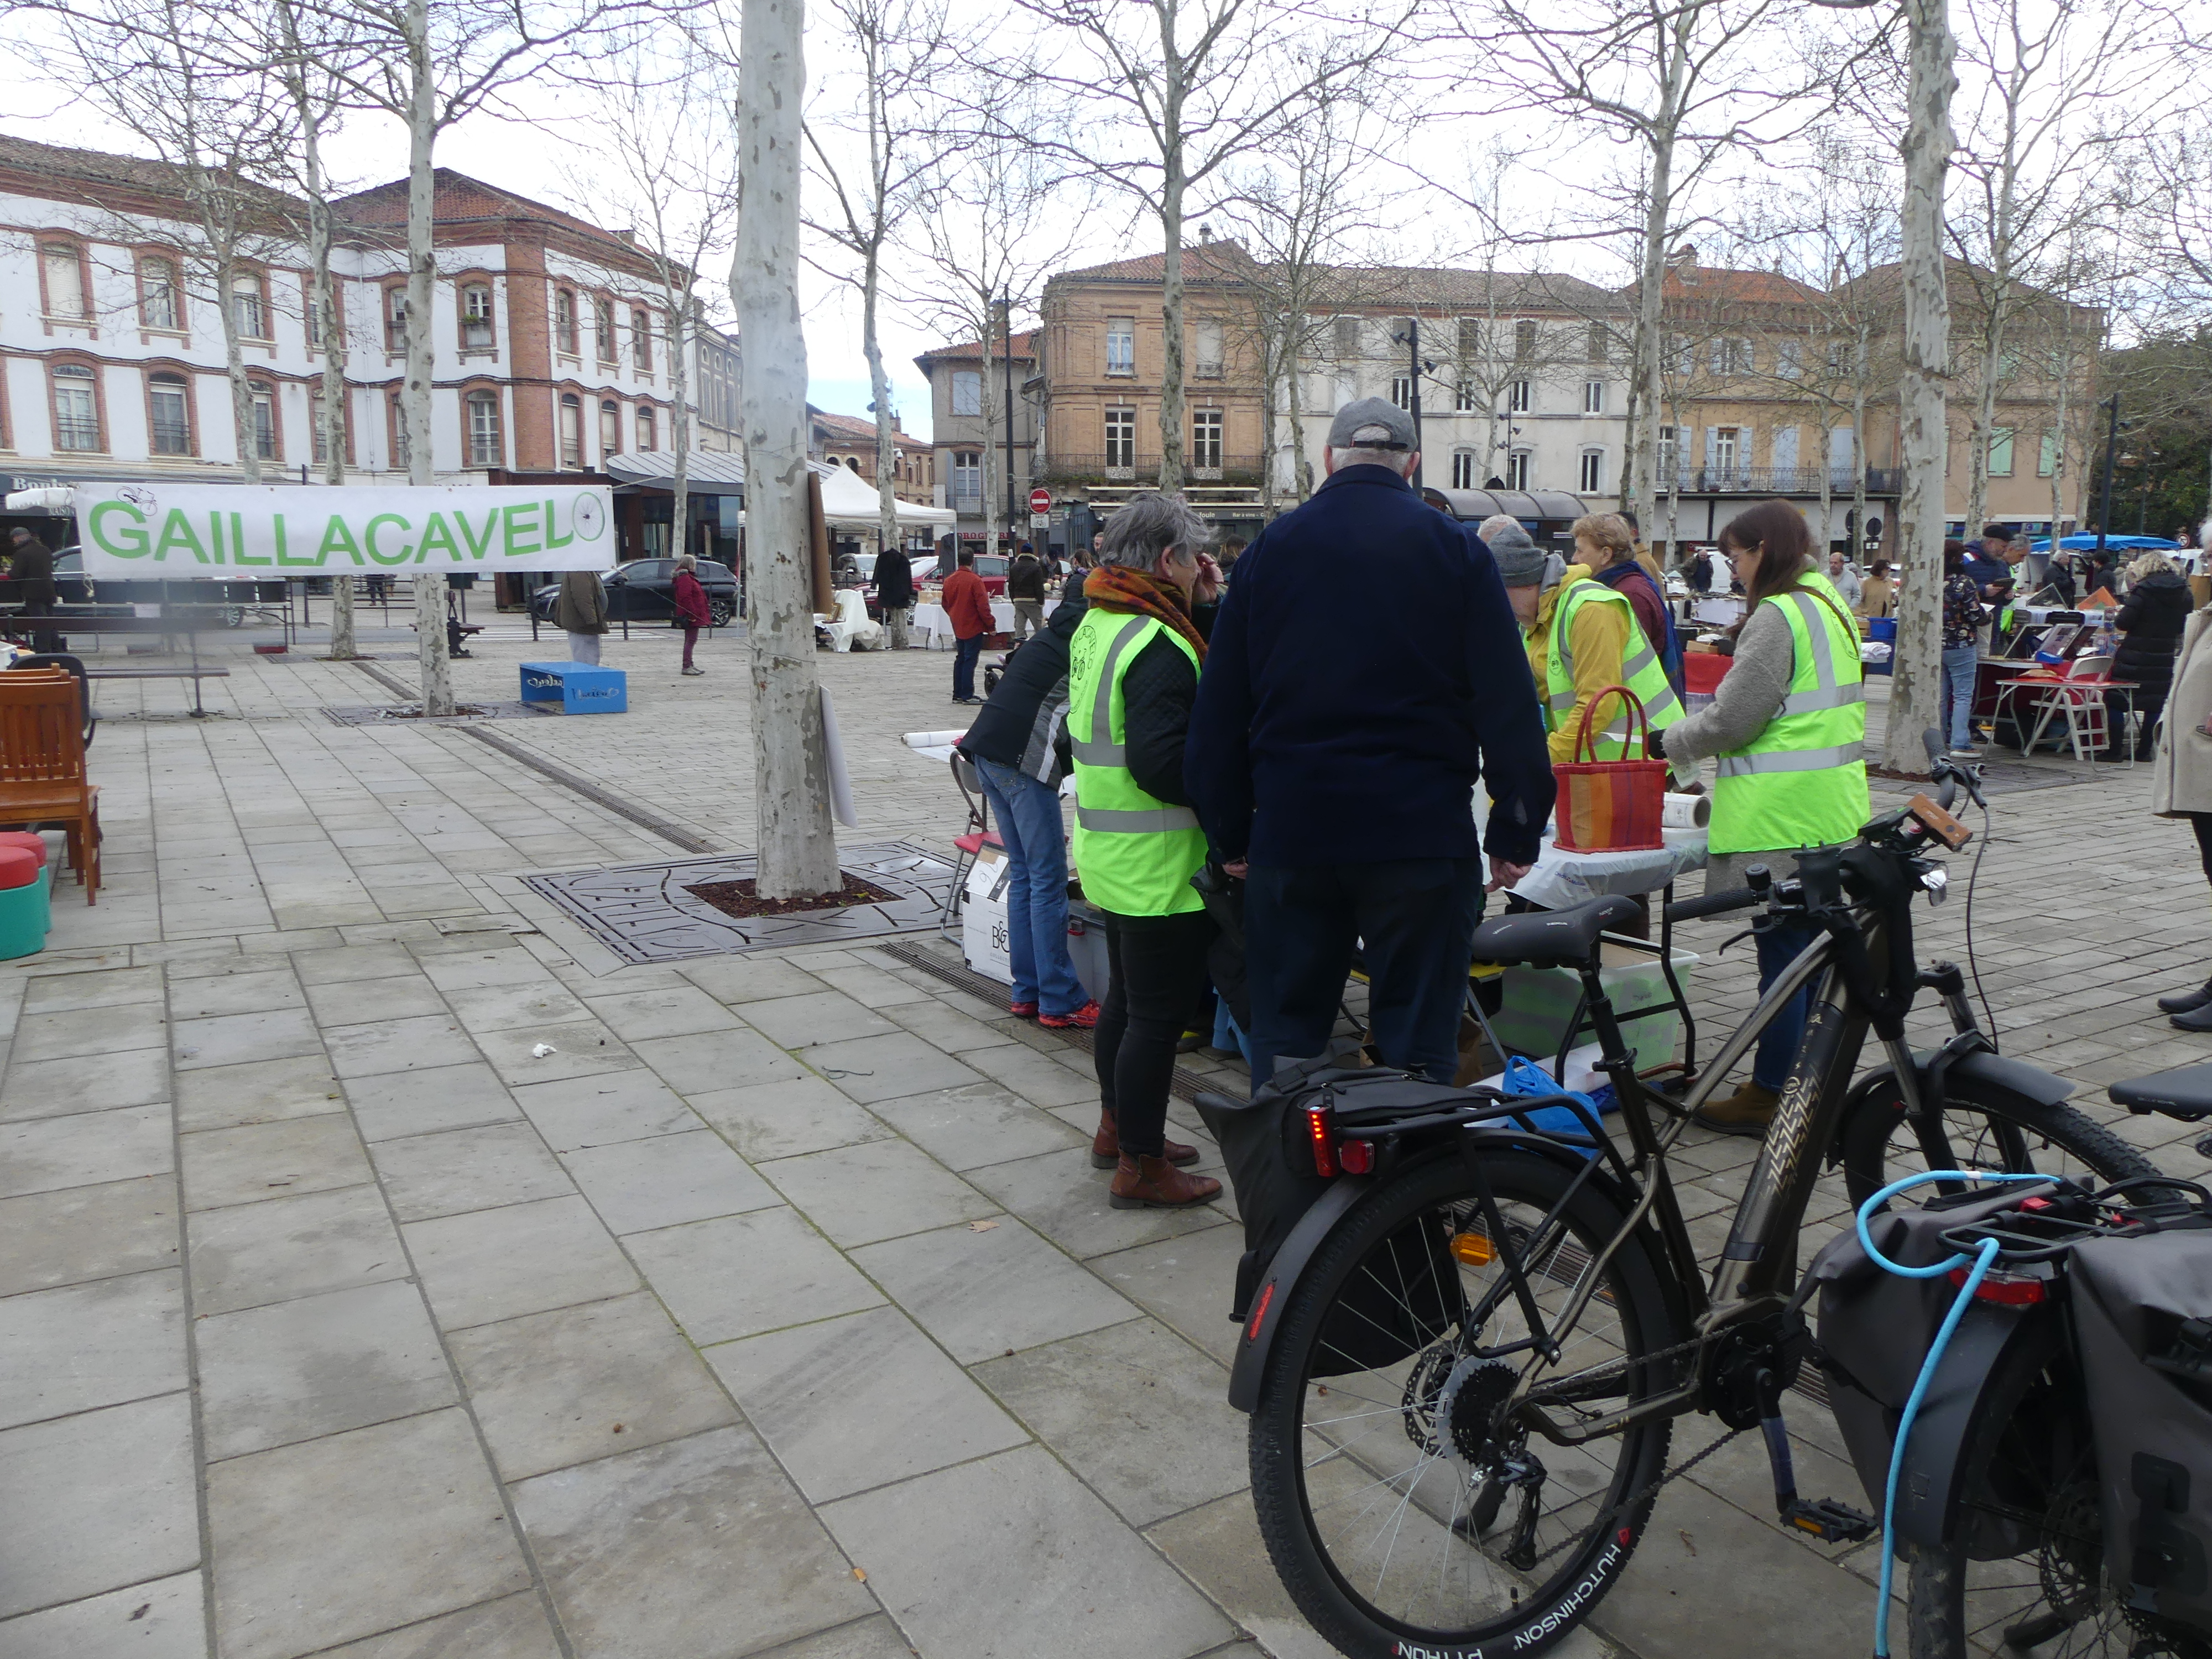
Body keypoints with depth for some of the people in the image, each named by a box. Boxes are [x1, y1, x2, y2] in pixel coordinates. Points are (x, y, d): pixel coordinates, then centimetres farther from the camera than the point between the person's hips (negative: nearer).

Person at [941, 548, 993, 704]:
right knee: (970, 660, -4)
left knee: (960, 659, 14)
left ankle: (958, 694, 16)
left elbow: (945, 604, 15)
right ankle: (968, 695, -5)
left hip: (958, 627, 7)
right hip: (973, 627, -7)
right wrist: (991, 624, -8)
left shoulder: (949, 580, 5)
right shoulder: (975, 580, -16)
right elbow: (983, 606, -18)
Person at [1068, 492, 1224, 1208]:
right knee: (1158, 1015, 1)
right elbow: (1161, 763, -28)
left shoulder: (1097, 625, 8)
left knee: (1126, 997, 23)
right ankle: (1140, 1165, 13)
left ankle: (1117, 1125, 39)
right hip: (1161, 867, -10)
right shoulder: (1156, 645, -22)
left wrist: (1200, 609, 5)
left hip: (1109, 853, 10)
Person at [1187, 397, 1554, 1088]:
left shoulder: (1270, 547, 8)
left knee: (1285, 1037, 12)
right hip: (1421, 831, -2)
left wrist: (1230, 835, 12)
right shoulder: (1455, 548, 1)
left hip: (1290, 830, 2)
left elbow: (1219, 709, 7)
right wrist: (1516, 833, 2)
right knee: (1416, 1041, 5)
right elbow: (1508, 702, -3)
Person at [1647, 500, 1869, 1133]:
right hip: (1831, 813, 10)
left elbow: (1732, 718, -17)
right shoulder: (1831, 607, 16)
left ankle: (1768, 1096, 5)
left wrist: (1672, 742, 0)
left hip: (1784, 819, -10)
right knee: (1811, 950, 15)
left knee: (1782, 954, -3)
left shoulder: (1778, 616, -15)